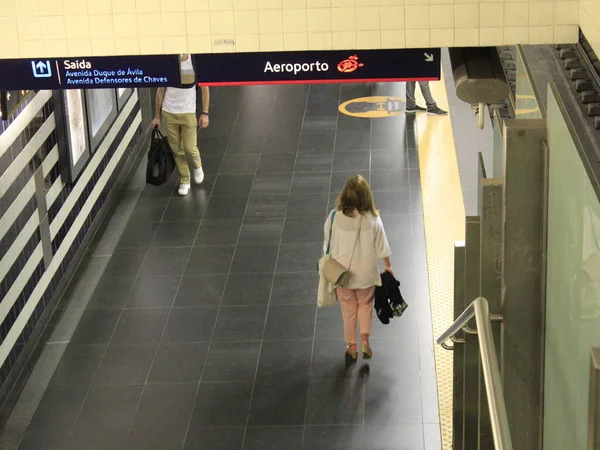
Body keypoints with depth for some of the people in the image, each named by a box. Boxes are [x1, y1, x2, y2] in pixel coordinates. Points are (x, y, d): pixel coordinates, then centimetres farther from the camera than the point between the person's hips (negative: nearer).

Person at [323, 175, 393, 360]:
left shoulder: (335, 217, -19)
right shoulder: (373, 218, -18)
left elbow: (328, 245, -7)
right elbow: (381, 246, -6)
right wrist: (387, 265, 11)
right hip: (366, 272, 0)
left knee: (348, 309, 17)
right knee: (365, 305, 23)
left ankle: (352, 346, 27)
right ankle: (365, 340, 13)